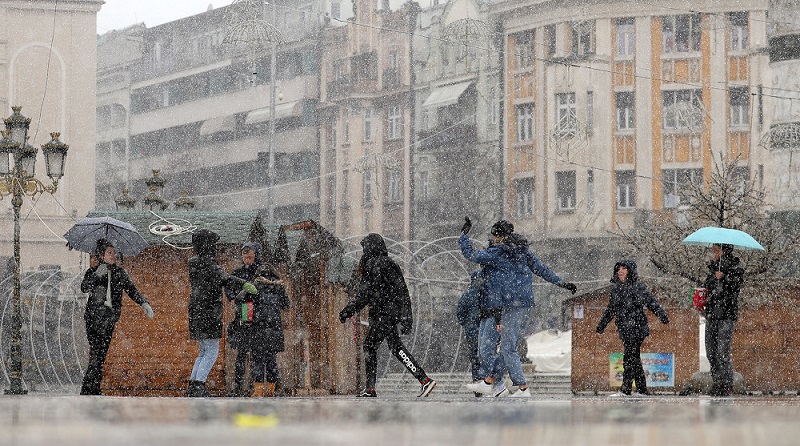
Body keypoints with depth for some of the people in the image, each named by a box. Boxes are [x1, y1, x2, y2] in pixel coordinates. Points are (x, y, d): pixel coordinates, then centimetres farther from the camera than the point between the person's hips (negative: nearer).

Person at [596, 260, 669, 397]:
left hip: (636, 327, -7)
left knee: (630, 357, -11)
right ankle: (642, 389, 14)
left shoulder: (638, 287, -4)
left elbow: (651, 302, -11)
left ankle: (625, 389, -12)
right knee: (634, 359, 9)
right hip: (624, 328, 7)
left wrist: (661, 315, -23)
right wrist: (602, 323, 32)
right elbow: (611, 309, 27)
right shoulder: (616, 289, 15)